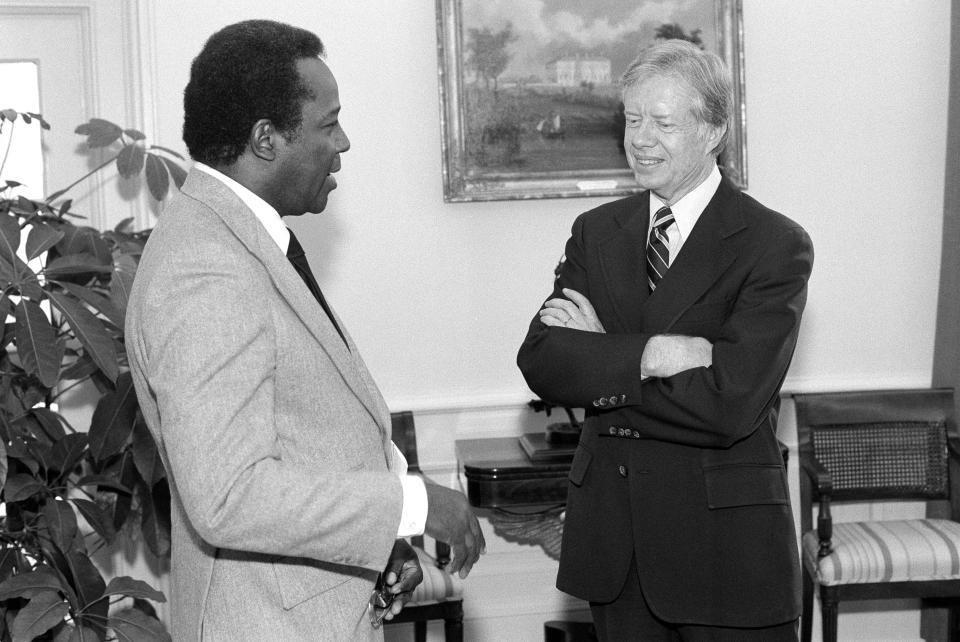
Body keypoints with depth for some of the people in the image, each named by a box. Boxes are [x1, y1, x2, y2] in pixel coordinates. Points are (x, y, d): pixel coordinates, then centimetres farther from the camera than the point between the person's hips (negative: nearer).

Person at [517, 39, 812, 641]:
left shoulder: (776, 245, -10)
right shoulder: (596, 232, 7)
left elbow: (730, 404, -20)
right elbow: (539, 361, -6)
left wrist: (599, 358, -13)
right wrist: (647, 355, -21)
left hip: (727, 544, -4)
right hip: (612, 537, 4)